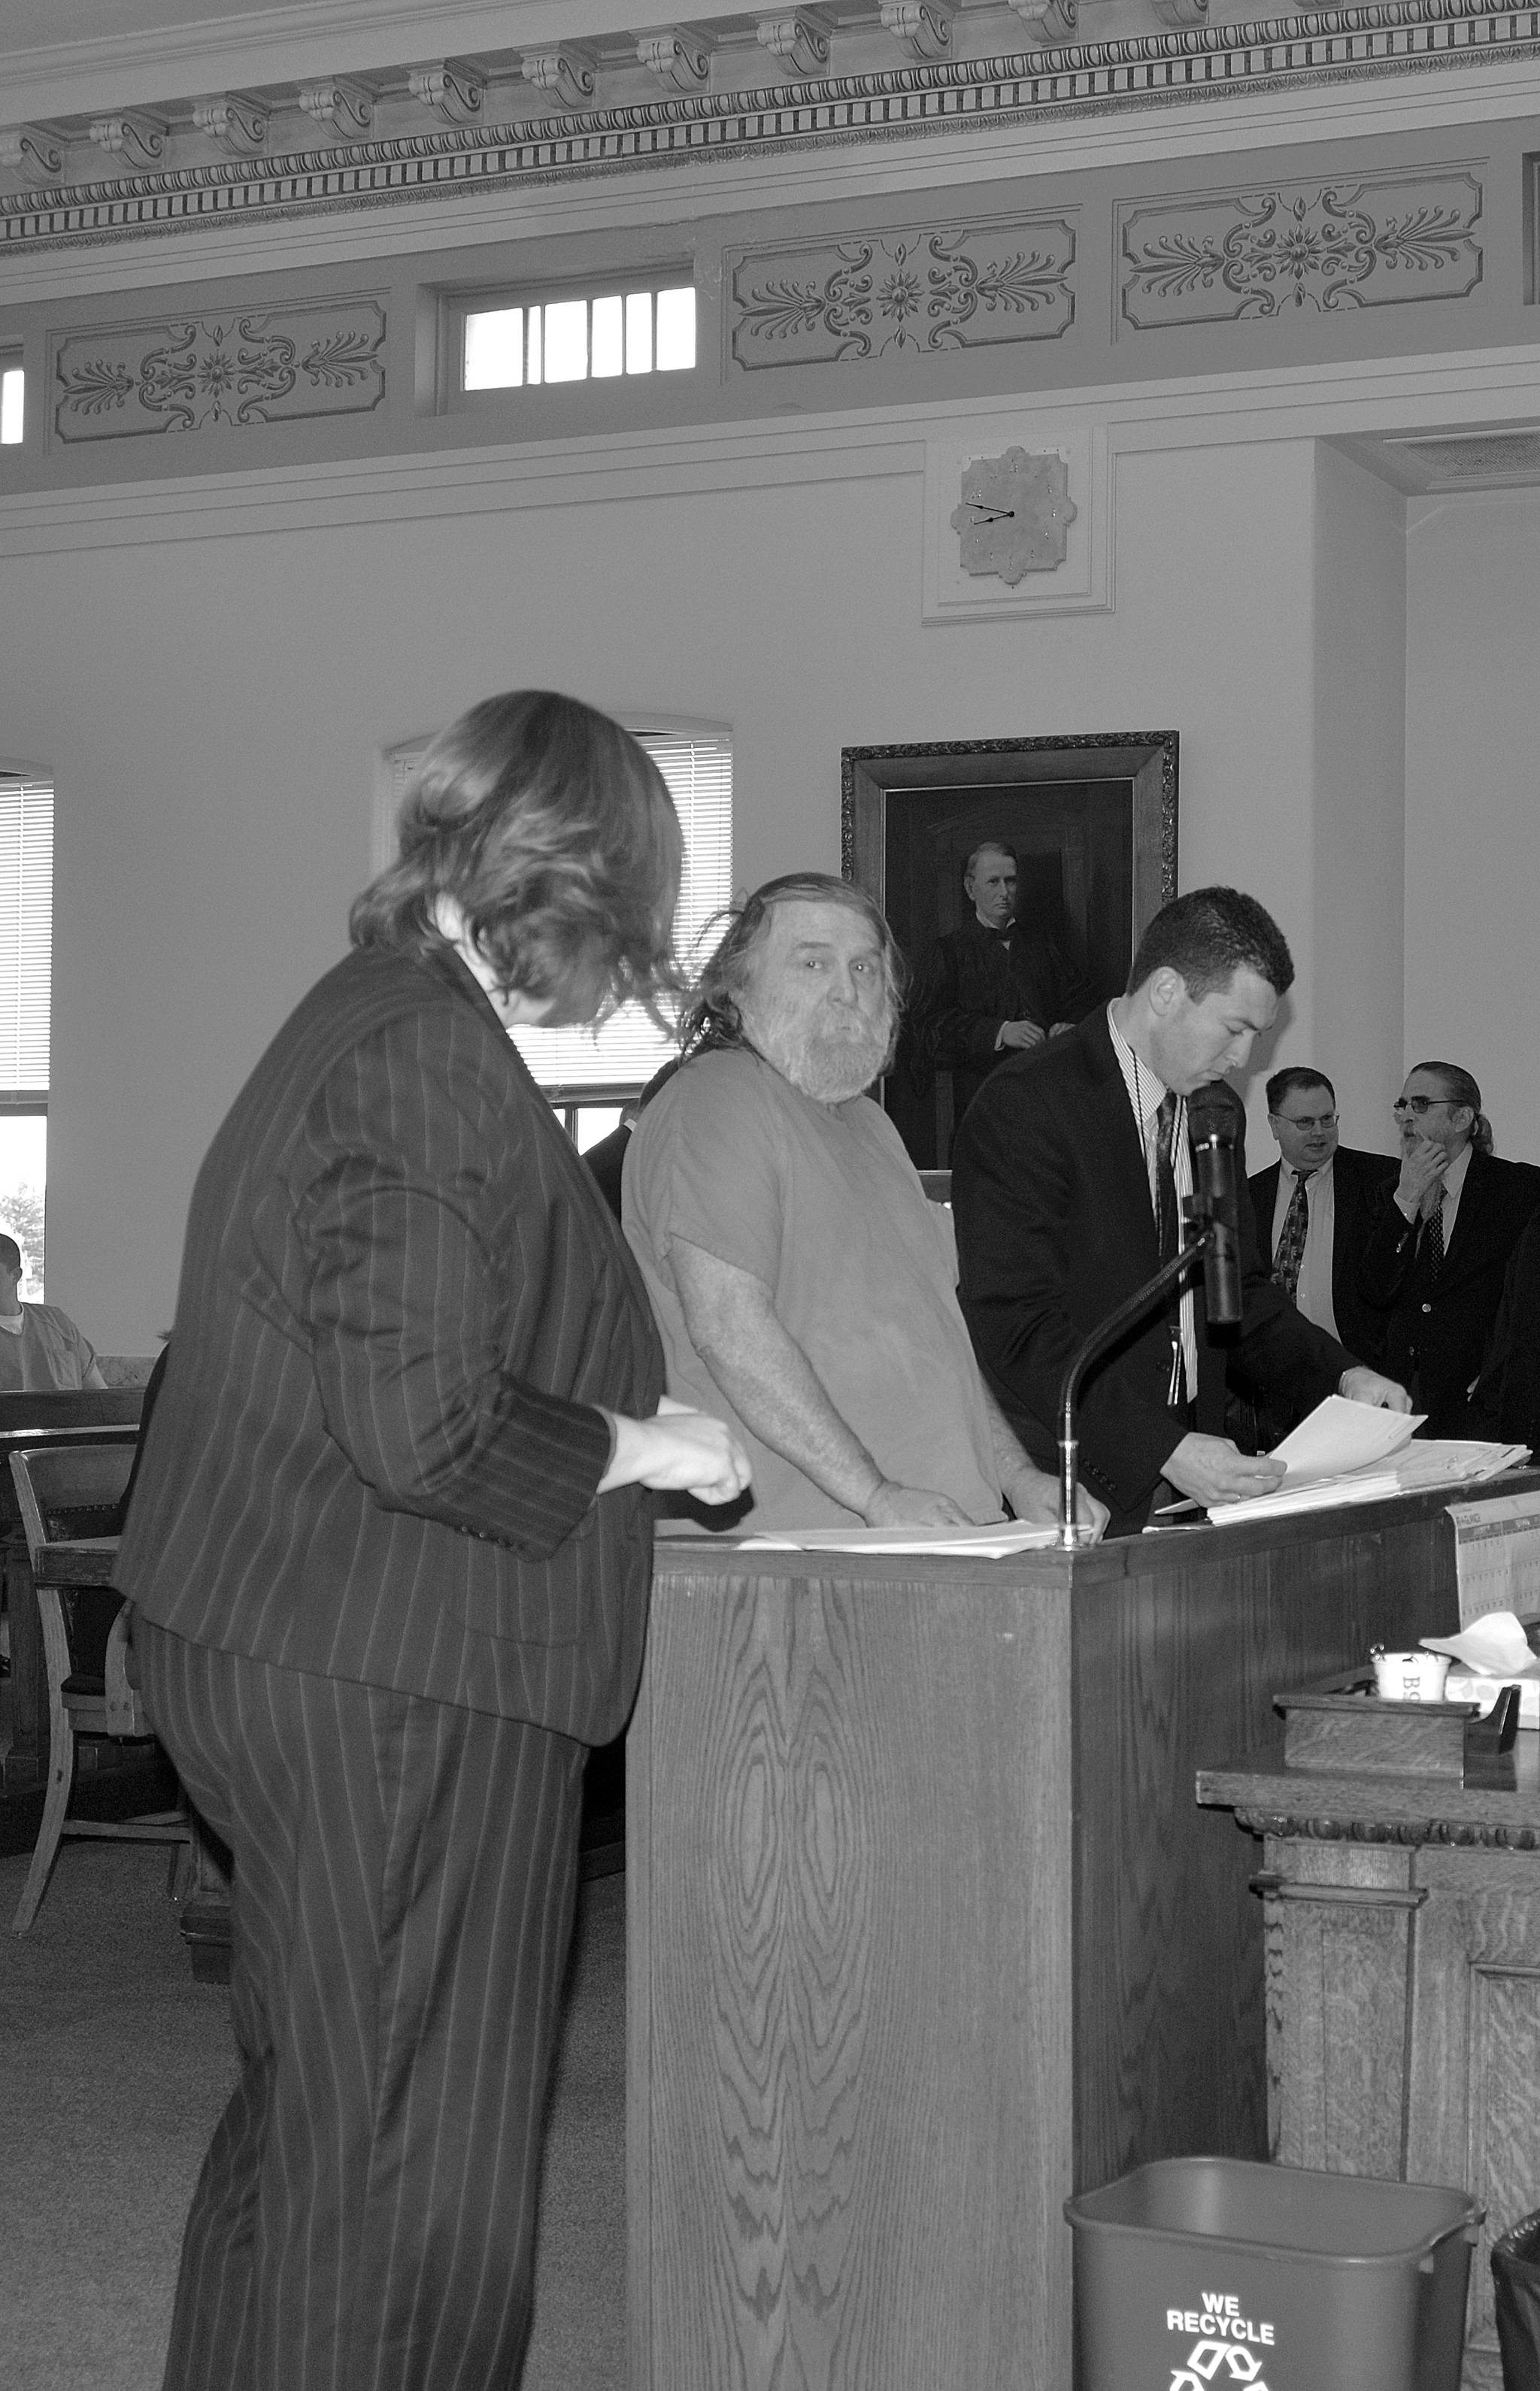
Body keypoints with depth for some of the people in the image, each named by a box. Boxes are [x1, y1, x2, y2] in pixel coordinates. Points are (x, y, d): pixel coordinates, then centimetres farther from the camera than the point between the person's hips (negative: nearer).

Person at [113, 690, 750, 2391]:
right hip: (394, 1681, -10)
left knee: (305, 2115, 21)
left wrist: (628, 1425, 18)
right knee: (414, 2165, -1)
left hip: (274, 1660, 10)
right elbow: (424, 1420, -25)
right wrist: (636, 1448, -9)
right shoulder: (429, 1056, -19)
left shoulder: (354, 1022, 13)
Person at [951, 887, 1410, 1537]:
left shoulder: (1219, 1114, 15)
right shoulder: (1025, 1106, -11)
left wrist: (1338, 1374, 6)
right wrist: (1163, 1452, -25)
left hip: (1190, 1470, 7)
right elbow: (1019, 1328, -18)